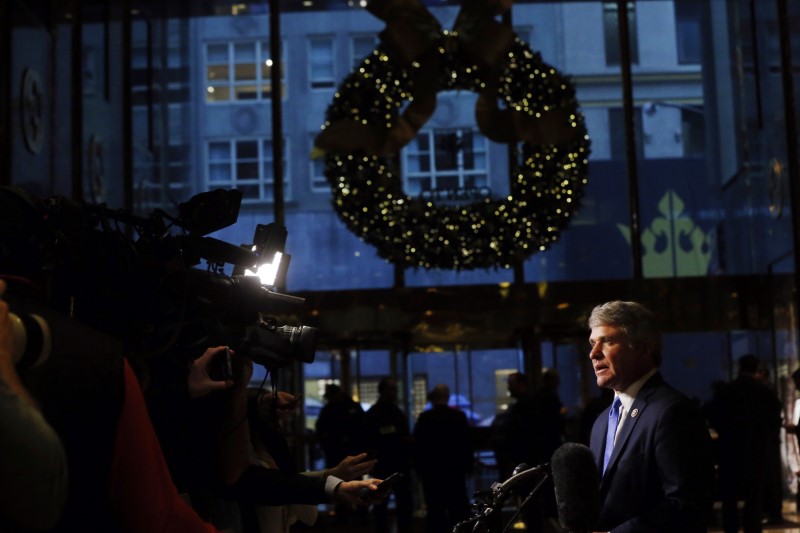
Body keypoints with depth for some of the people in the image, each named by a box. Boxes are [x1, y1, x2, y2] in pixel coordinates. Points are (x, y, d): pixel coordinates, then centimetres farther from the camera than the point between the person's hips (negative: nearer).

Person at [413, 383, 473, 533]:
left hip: (430, 469, -1)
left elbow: (417, 446, -4)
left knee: (435, 510, 2)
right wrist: (468, 466, 6)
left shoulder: (424, 418, -6)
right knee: (458, 509, 7)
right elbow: (467, 443, -1)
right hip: (455, 469, 1)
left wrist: (419, 468, 4)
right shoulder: (459, 416, -3)